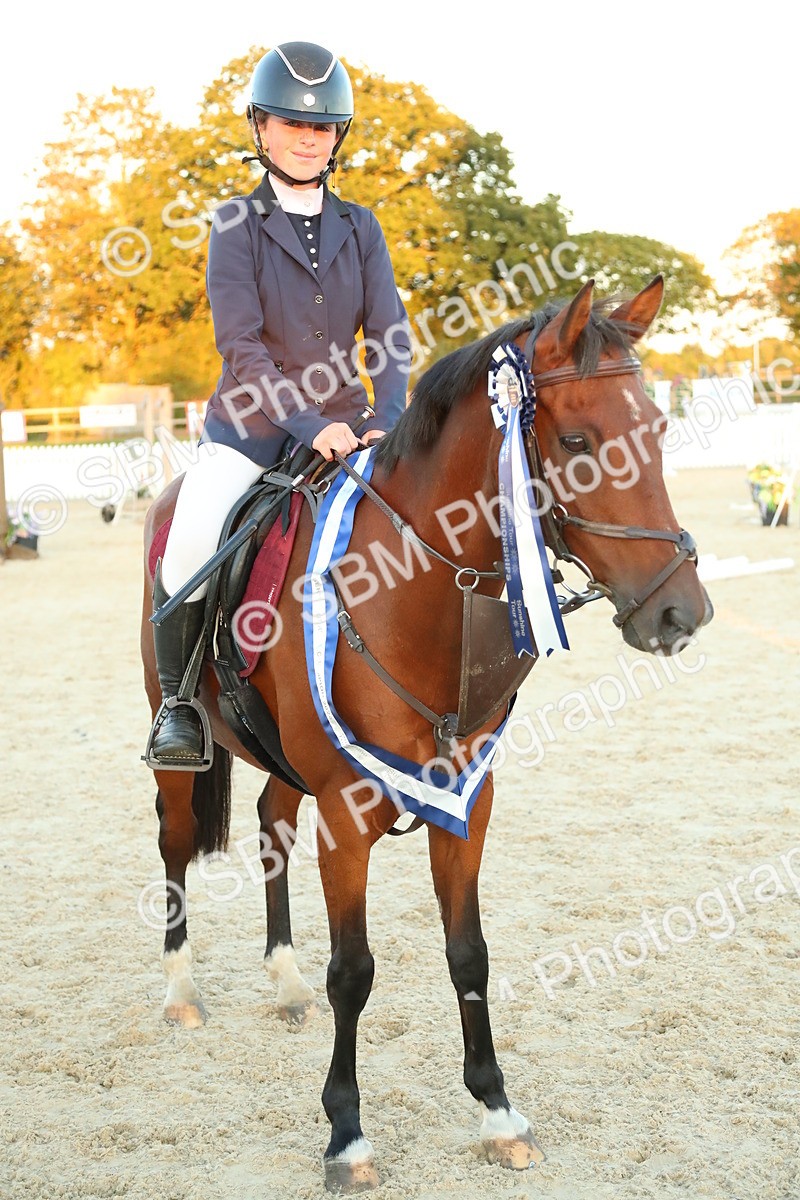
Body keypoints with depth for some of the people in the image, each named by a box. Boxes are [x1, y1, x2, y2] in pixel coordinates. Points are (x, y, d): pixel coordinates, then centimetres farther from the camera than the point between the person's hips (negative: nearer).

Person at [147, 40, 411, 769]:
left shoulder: (360, 227, 8)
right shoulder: (237, 224, -3)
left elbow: (388, 332, 1)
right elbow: (239, 344, -12)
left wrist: (388, 423, -16)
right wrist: (307, 426, -23)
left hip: (343, 428, 3)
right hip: (251, 427, -3)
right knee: (189, 550, -23)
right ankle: (177, 701, -1)